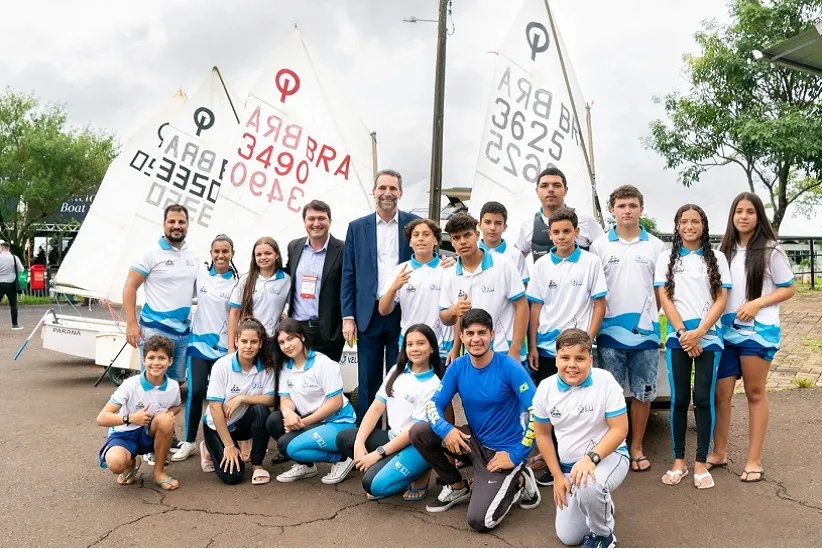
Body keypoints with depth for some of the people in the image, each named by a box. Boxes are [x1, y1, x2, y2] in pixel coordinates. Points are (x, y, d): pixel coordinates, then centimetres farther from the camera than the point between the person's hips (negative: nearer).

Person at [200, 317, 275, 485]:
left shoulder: (266, 367, -13)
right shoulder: (222, 366, -21)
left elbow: (270, 399, -16)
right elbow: (215, 407, -20)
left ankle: (257, 465, -11)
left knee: (261, 410, -30)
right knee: (232, 476, -16)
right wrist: (229, 446, -20)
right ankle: (211, 450, 17)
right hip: (218, 425, -2)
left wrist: (241, 398, -30)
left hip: (244, 423, 3)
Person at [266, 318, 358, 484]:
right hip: (310, 421, 7)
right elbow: (285, 399, 2)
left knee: (289, 446, -24)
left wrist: (304, 422, -18)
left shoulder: (323, 363, -15)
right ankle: (305, 465, 4)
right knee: (274, 421, -15)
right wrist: (288, 412, -23)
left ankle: (342, 458, -5)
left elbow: (336, 402, -18)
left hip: (338, 423, -7)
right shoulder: (285, 367, 6)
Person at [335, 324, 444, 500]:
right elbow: (376, 408, 2)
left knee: (374, 484, -25)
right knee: (344, 438, -9)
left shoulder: (433, 385, -13)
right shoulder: (397, 371, 6)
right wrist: (359, 443, -10)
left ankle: (420, 475, 1)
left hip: (416, 447, -7)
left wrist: (378, 453, -18)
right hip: (392, 437, 7)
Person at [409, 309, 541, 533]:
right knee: (418, 432, -13)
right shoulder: (457, 367, -5)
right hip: (474, 441, 5)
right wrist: (445, 430, -25)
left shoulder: (509, 367, -19)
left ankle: (518, 482, 9)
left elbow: (537, 413, -21)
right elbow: (434, 404, -3)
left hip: (503, 450, -5)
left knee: (479, 521, -19)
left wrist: (516, 455, -21)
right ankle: (457, 487, 7)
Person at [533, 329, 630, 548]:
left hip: (608, 456, -4)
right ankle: (601, 506, 35)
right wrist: (558, 476, 0)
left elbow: (619, 429, -17)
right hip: (569, 465, 5)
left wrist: (591, 458, -32)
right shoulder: (545, 388, -9)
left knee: (587, 488, -39)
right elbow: (542, 434, 3)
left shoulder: (605, 381, -19)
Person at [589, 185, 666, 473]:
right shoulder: (600, 245, 3)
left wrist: (653, 317, 5)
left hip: (646, 331, 1)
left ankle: (636, 447, 21)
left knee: (643, 393, 8)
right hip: (610, 331, -1)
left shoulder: (656, 246, 6)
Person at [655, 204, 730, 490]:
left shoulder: (716, 258, 7)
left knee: (703, 399, -1)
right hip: (677, 337, 0)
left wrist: (698, 332, -11)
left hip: (708, 337, 0)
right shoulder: (666, 258, 8)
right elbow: (664, 298, 2)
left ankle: (701, 463, 8)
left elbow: (721, 300, 1)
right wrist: (682, 333, -10)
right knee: (679, 399, 2)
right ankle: (678, 461, 12)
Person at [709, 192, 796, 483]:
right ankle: (719, 452, 21)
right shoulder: (725, 250, 10)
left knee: (755, 394, 5)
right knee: (721, 393, 6)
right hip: (726, 329, 4)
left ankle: (754, 461, 12)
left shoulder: (770, 251, -3)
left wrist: (757, 304, -16)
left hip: (758, 330, -4)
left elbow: (789, 289, -2)